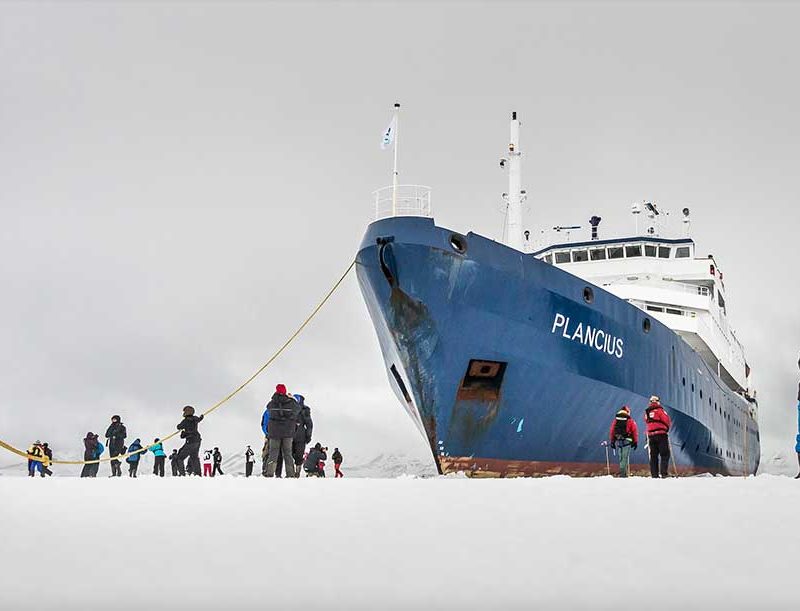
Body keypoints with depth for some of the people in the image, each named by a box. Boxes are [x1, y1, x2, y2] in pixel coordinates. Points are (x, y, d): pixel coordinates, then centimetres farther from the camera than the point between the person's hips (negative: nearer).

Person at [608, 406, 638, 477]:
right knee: (625, 457, -4)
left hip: (617, 441, 4)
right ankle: (623, 473, -11)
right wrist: (635, 442, 4)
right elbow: (635, 431, -3)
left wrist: (612, 442, 18)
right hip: (627, 441, -4)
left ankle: (623, 472, 18)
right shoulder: (630, 421, 0)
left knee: (621, 457, 16)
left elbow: (611, 431, 12)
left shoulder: (615, 420, 11)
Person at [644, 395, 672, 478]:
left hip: (651, 435, 5)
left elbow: (647, 422, 12)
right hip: (661, 435, -5)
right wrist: (667, 428, 12)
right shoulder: (659, 410, -7)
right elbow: (667, 421, -6)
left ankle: (654, 474, 6)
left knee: (653, 456, 9)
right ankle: (664, 472, -11)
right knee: (665, 455, -1)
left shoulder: (647, 412, 11)